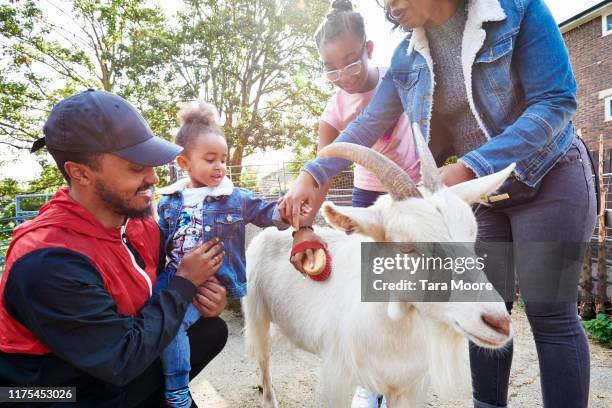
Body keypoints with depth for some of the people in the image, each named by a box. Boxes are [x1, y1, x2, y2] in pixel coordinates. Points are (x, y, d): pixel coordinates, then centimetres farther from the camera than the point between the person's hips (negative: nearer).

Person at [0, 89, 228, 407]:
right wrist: (186, 282, -19)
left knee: (212, 328, 1)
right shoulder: (48, 261, -31)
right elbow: (124, 359, -27)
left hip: (117, 374, 7)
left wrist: (202, 292, -14)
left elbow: (156, 287, 8)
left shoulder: (141, 222, -7)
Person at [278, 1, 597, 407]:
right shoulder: (406, 58, 0)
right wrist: (312, 176, -10)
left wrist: (468, 169, -30)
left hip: (549, 176, -4)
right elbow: (368, 125, 2)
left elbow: (556, 101, -20)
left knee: (550, 314, -3)